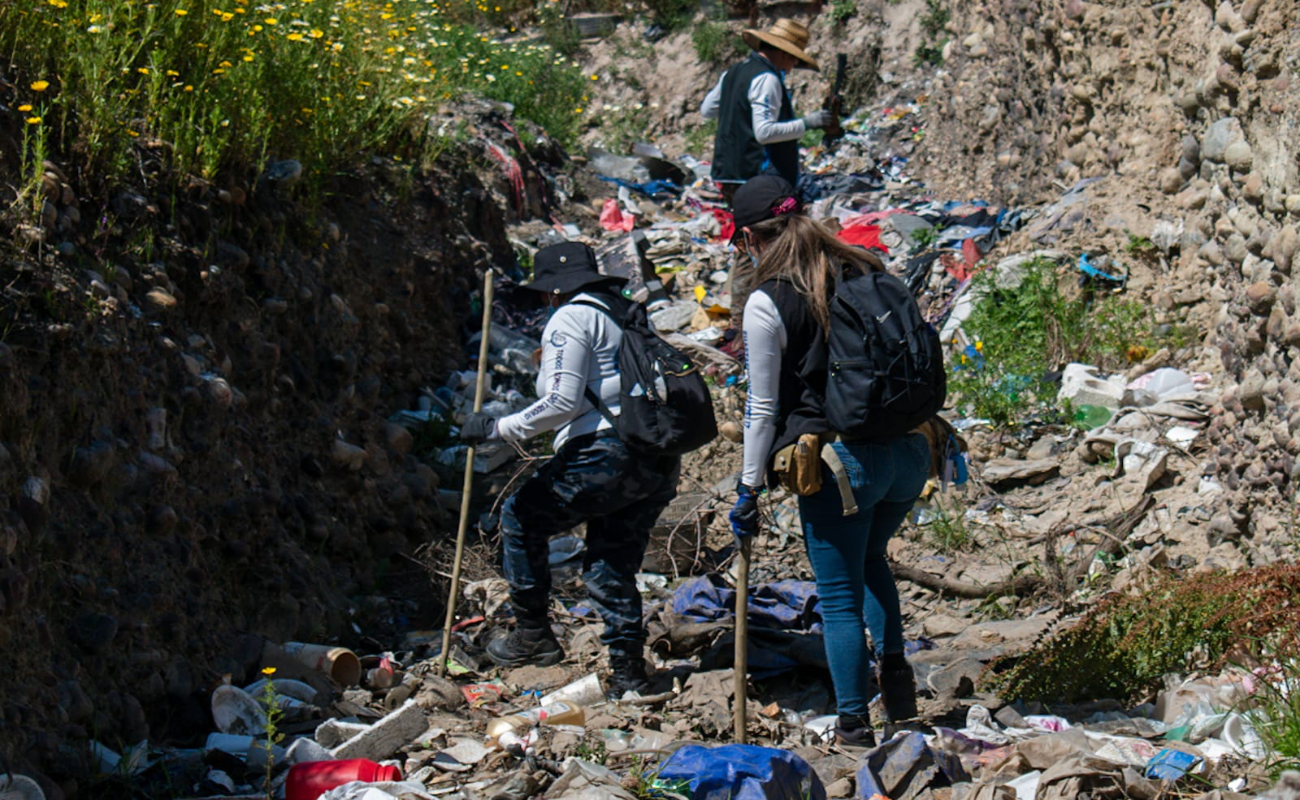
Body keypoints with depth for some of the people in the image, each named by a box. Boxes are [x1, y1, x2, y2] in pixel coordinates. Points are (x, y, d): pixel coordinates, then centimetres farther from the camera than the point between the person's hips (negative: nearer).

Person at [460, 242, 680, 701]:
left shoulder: (570, 320, -3)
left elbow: (563, 402, -13)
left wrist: (497, 428, -7)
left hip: (607, 452, -8)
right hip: (661, 465, 8)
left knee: (522, 518, 11)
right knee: (611, 564, 15)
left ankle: (533, 635, 11)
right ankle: (629, 670, 7)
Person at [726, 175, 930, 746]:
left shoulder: (766, 304, -8)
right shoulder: (867, 271, 8)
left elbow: (764, 409, -5)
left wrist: (749, 490, 3)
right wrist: (928, 432, 25)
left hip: (839, 460, -6)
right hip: (908, 452, 6)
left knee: (839, 596, 8)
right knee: (869, 556, 32)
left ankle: (853, 724, 12)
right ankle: (893, 662, 17)